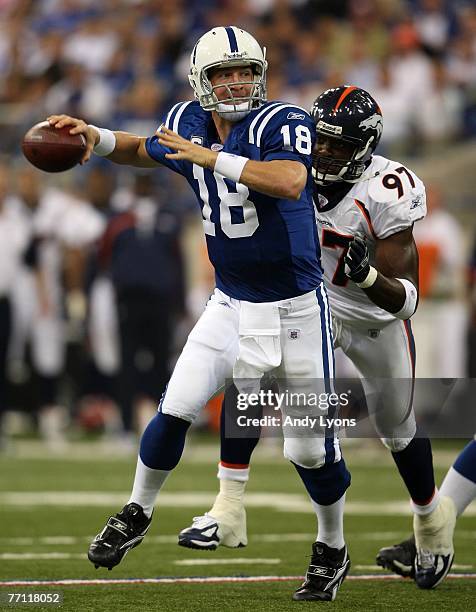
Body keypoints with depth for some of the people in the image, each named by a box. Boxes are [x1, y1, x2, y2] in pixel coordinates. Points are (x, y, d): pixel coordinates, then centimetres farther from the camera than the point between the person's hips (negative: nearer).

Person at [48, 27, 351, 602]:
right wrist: (97, 138, 3)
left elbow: (292, 183, -40)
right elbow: (145, 150, 23)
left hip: (295, 308, -4)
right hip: (231, 305, 4)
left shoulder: (281, 123, -18)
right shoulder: (190, 123, 0)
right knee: (176, 408, -7)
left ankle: (332, 550, 25)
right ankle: (136, 514, 17)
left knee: (310, 447, 1)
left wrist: (211, 157, -37)